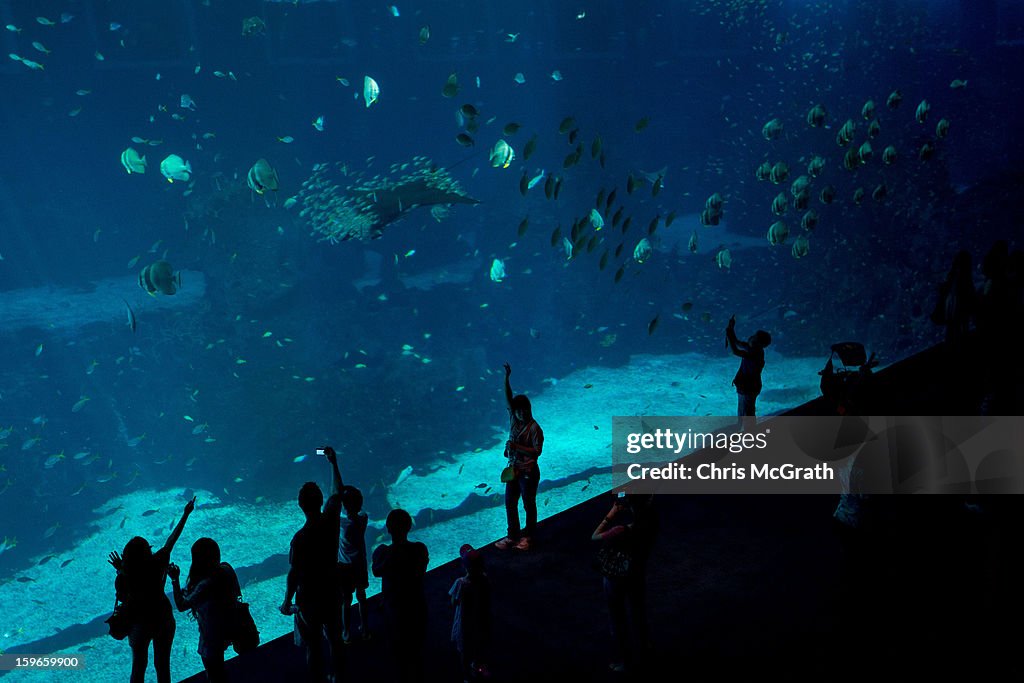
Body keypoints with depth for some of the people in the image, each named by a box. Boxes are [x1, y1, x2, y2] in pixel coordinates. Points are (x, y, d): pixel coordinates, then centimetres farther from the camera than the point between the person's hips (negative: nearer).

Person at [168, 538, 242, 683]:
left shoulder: (206, 585, -36)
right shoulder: (226, 569, -14)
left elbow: (181, 605, -24)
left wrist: (175, 579, -17)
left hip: (212, 636, -7)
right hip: (227, 628, 7)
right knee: (218, 668, 32)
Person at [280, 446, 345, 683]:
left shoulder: (300, 538, -28)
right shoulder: (331, 520, -16)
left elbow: (294, 574, -19)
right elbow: (337, 492, 2)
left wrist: (287, 603, -4)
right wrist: (333, 462, 12)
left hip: (308, 598, -5)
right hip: (332, 592, 5)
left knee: (313, 645, 14)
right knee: (335, 638, 23)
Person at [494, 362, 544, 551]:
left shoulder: (534, 428, -15)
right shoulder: (514, 419, 1)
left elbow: (537, 451, -18)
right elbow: (508, 399, -8)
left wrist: (517, 447, -25)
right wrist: (506, 378, -20)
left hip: (528, 472, -6)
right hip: (513, 469, 6)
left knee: (529, 504, 8)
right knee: (510, 503, 11)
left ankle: (528, 536, 23)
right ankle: (512, 535, 23)